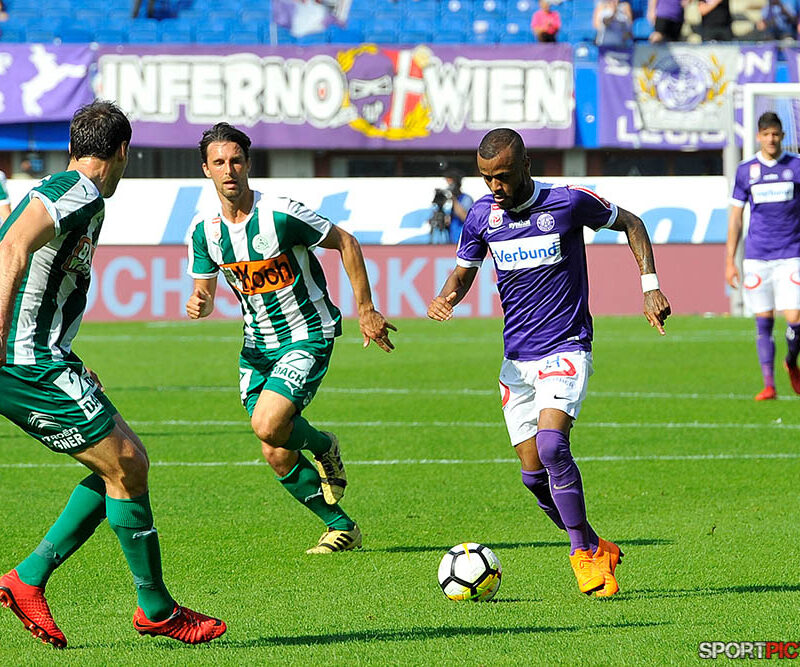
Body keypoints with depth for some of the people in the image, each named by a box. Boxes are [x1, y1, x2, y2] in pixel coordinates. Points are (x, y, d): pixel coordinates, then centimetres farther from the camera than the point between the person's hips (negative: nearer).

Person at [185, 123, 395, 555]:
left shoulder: (280, 215, -20)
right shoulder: (204, 232, -4)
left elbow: (344, 242, -9)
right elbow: (204, 291, 7)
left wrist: (365, 310, -8)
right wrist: (198, 305, -19)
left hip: (308, 335, -6)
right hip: (258, 343, 6)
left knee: (267, 424, -26)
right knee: (278, 457, 1)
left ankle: (321, 445, 9)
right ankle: (341, 528, 19)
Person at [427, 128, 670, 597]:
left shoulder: (568, 202, -10)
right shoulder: (482, 215, 1)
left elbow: (630, 224, 5)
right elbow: (464, 270, 16)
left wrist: (651, 287, -5)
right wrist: (446, 297, -8)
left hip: (566, 350, -5)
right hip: (517, 359, 5)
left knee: (552, 443, -26)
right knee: (534, 472, 1)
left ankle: (584, 553, -13)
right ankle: (596, 550, 21)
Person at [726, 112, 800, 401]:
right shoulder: (746, 170, 5)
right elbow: (735, 217, 10)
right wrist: (730, 262, 5)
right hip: (756, 256, 1)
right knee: (763, 322, 0)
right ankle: (768, 385, 4)